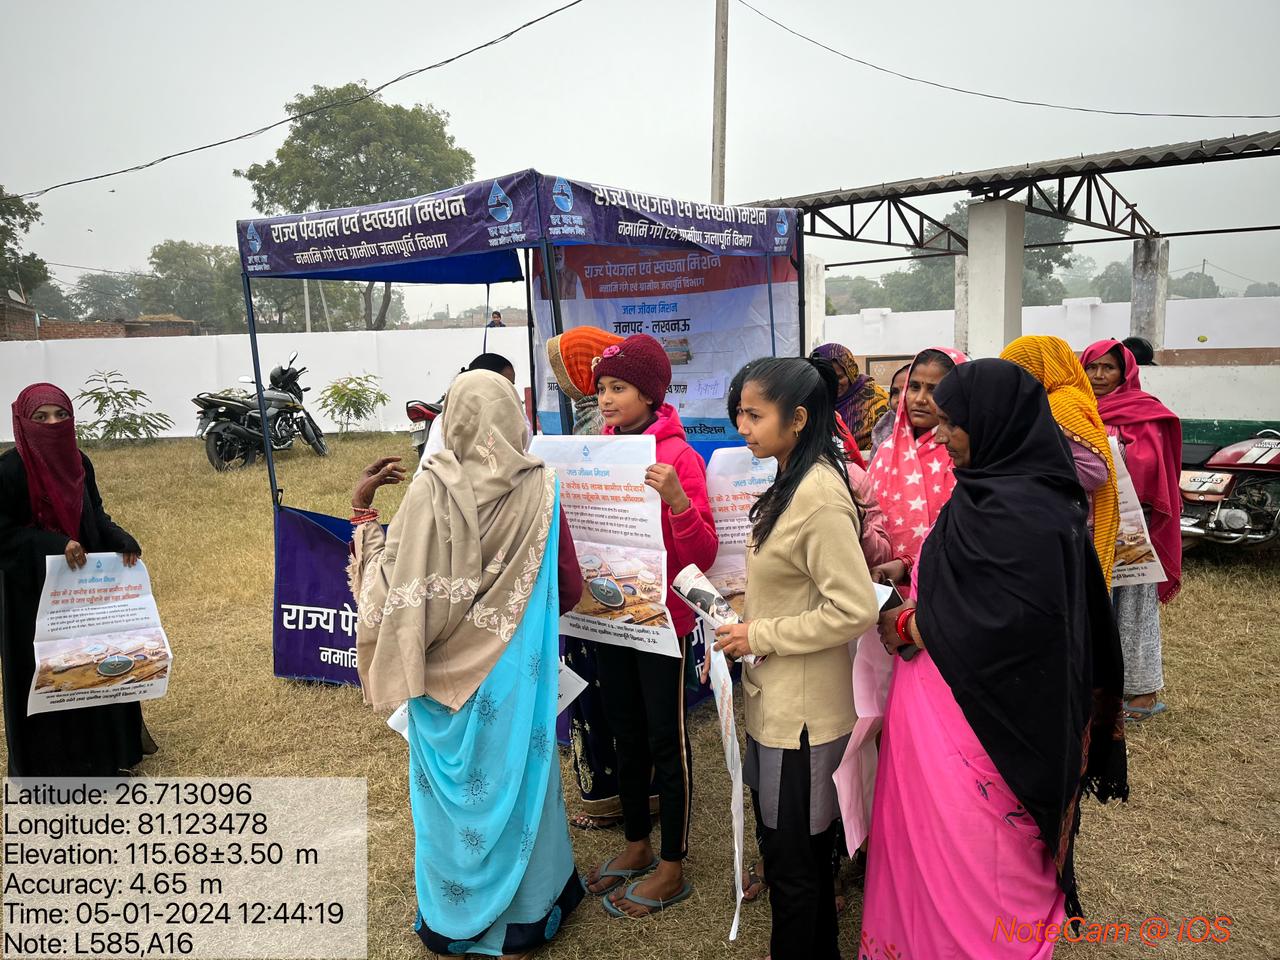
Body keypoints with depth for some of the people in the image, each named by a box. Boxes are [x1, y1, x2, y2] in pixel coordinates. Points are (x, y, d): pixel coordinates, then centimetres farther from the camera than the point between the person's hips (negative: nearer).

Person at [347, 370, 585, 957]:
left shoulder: (432, 490, -18)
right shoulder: (539, 487, -11)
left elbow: (396, 584, -13)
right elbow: (569, 588, -4)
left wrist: (362, 508, -3)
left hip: (450, 669, -1)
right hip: (517, 668, 2)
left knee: (457, 789, 16)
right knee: (517, 778, 18)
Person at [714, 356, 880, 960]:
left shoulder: (820, 498, -23)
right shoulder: (792, 483, 7)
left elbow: (854, 611, -25)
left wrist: (759, 636, -18)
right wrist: (745, 630, 6)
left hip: (801, 707, -9)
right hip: (775, 696, 9)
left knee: (792, 858, 9)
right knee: (804, 847, 23)